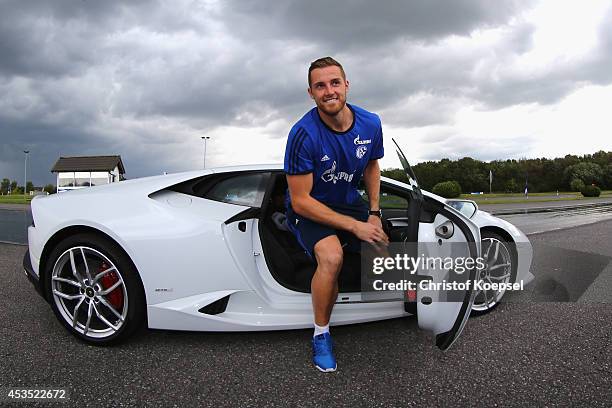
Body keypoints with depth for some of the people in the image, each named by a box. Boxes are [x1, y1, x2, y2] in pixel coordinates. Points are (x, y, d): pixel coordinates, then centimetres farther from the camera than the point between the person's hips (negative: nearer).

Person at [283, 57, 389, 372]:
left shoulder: (370, 124, -9)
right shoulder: (304, 134, -26)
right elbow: (300, 201, -23)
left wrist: (374, 214, 1)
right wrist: (354, 226, -25)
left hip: (349, 202, 6)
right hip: (310, 209, -5)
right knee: (331, 257, -33)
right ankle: (321, 334, -9)